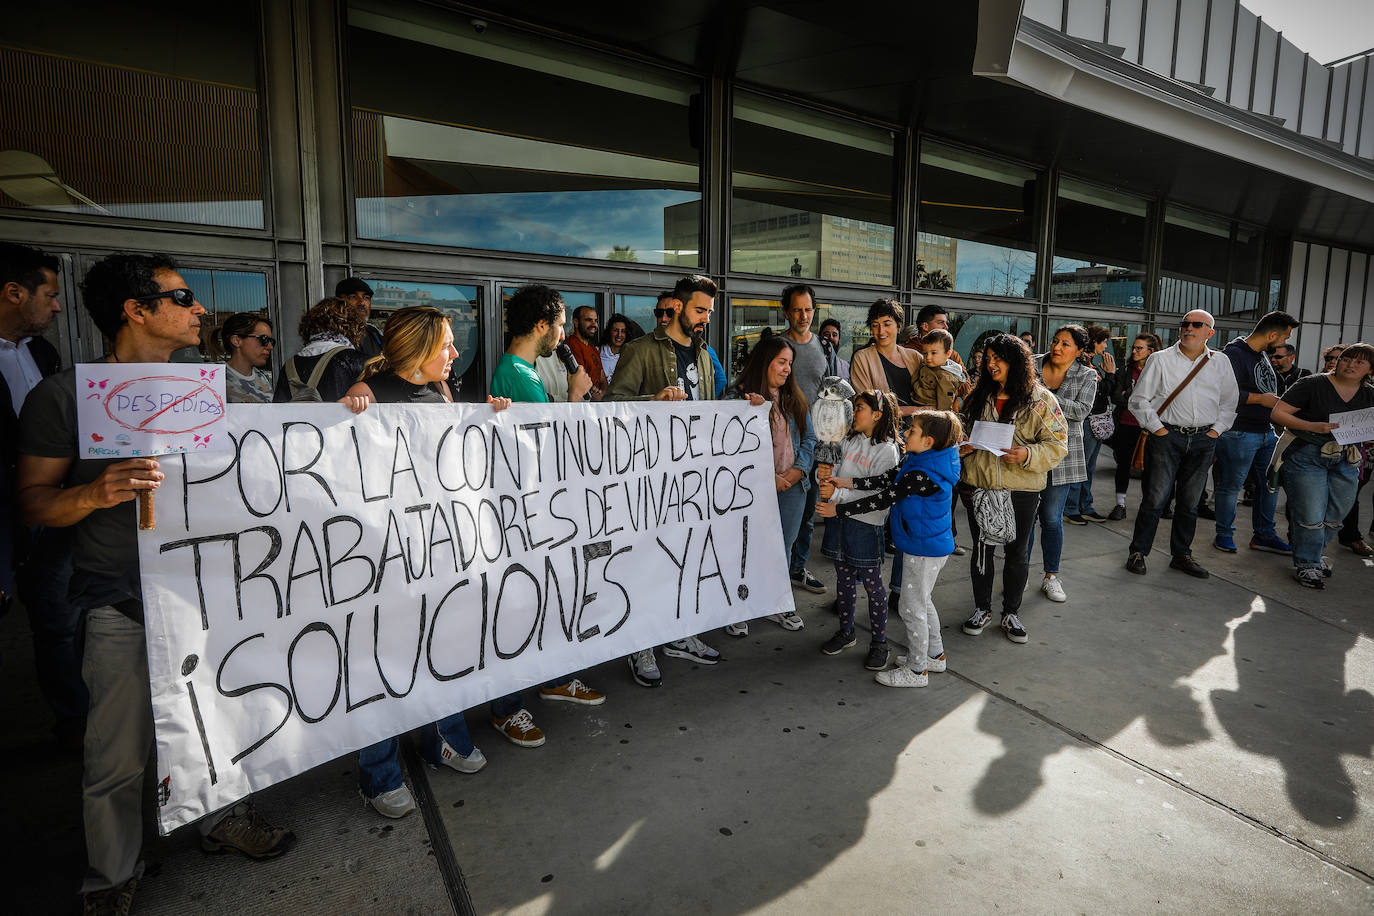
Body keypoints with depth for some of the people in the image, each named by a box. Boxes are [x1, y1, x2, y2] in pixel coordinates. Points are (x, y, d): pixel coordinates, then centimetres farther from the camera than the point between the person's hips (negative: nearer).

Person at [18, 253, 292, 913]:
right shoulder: (64, 395, -6)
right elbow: (33, 501, -5)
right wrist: (97, 493, -28)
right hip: (124, 605, -4)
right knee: (119, 757, 7)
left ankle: (222, 821, 41)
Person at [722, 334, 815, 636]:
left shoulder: (795, 399, 11)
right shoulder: (737, 396, -7)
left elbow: (809, 439, 10)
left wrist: (796, 471, -5)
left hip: (791, 486, 5)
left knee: (782, 547, 14)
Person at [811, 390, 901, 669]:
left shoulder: (886, 449, -11)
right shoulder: (850, 440, 9)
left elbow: (878, 494, -17)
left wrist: (838, 494, -21)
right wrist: (830, 481, -8)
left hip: (867, 523, -6)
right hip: (839, 518, 6)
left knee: (872, 583, 4)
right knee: (843, 577, 16)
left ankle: (878, 642, 17)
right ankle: (846, 631, 32)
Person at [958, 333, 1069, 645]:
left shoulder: (1041, 400, -6)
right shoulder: (979, 396, 7)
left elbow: (1057, 444, -7)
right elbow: (963, 429, 19)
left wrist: (1028, 455, -24)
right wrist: (964, 446, -2)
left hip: (1021, 490, -3)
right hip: (978, 485, 3)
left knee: (1017, 552, 10)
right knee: (981, 548, 12)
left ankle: (1011, 613, 27)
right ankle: (982, 609, 28)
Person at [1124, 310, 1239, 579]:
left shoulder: (1221, 363, 12)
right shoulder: (1160, 359, 2)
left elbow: (1230, 401, 20)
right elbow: (1139, 399, 0)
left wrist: (1217, 428, 7)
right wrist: (1156, 427, -7)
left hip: (1203, 439, 4)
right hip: (1168, 436, -3)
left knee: (1190, 502, 10)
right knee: (1156, 498, -6)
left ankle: (1181, 555, 21)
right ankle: (1138, 552, 5)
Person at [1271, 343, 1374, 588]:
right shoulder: (1313, 384, -8)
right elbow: (1278, 413, -13)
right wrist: (1312, 426, -23)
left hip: (1345, 462, 6)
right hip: (1306, 457, -6)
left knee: (1334, 517, 13)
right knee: (1311, 517, -4)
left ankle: (1313, 556, 34)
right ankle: (1306, 565, 12)